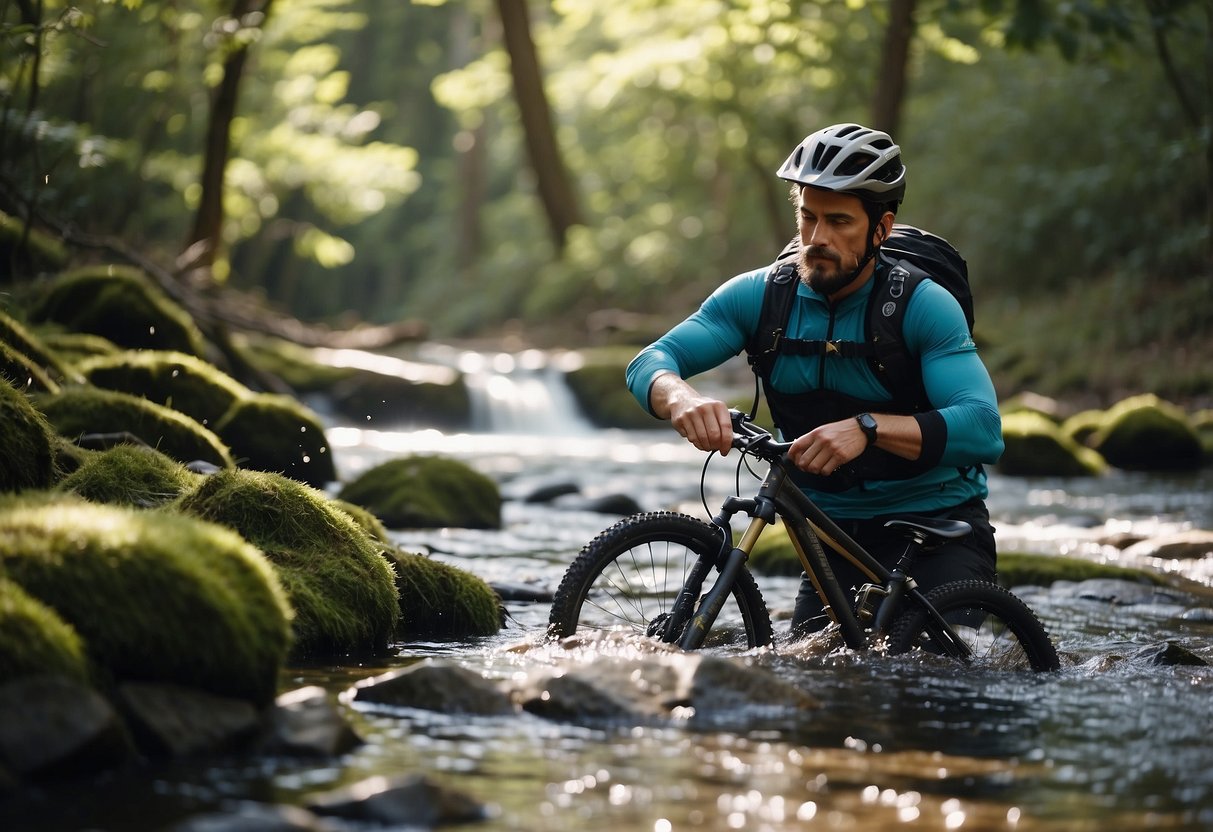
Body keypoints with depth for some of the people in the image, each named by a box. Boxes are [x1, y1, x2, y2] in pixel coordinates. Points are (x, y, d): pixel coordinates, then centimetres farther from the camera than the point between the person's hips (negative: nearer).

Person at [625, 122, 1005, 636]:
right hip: (834, 532, 4)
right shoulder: (760, 297, -5)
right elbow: (651, 362, -12)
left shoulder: (924, 306, -16)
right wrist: (682, 398, -37)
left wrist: (868, 428, -44)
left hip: (939, 523, -4)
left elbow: (983, 429, -28)